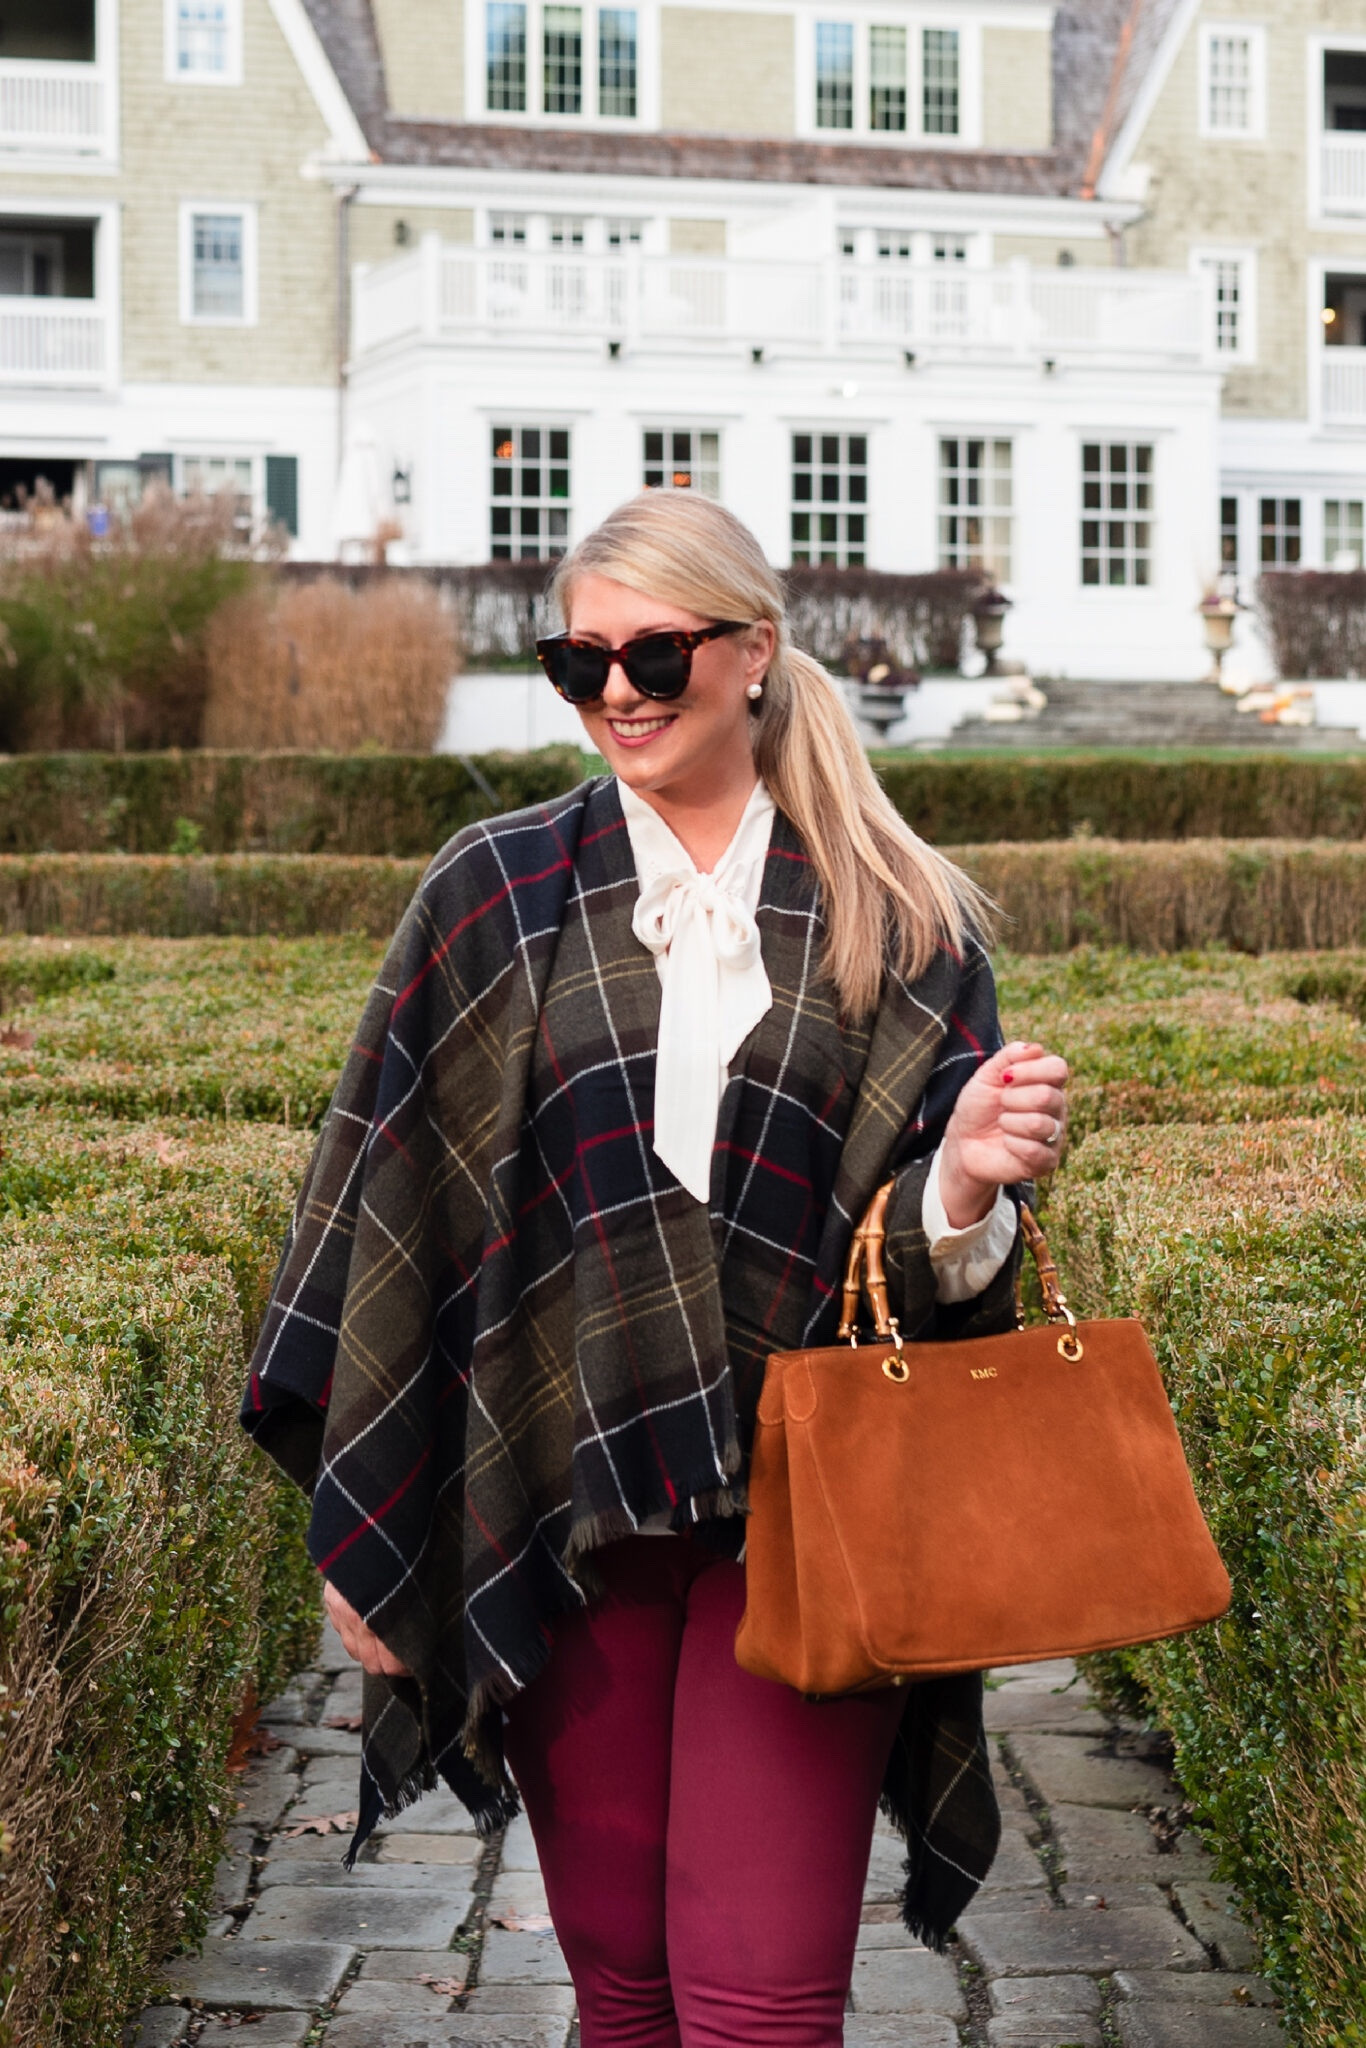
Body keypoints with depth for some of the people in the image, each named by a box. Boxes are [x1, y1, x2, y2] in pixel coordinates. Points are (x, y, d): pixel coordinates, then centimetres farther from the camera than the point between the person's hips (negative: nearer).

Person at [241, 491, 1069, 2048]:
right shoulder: (494, 899, 4)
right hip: (560, 1502, 1)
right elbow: (387, 1203, 5)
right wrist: (359, 1531, 3)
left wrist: (967, 1182, -19)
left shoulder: (897, 924, 3)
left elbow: (943, 1266, 5)